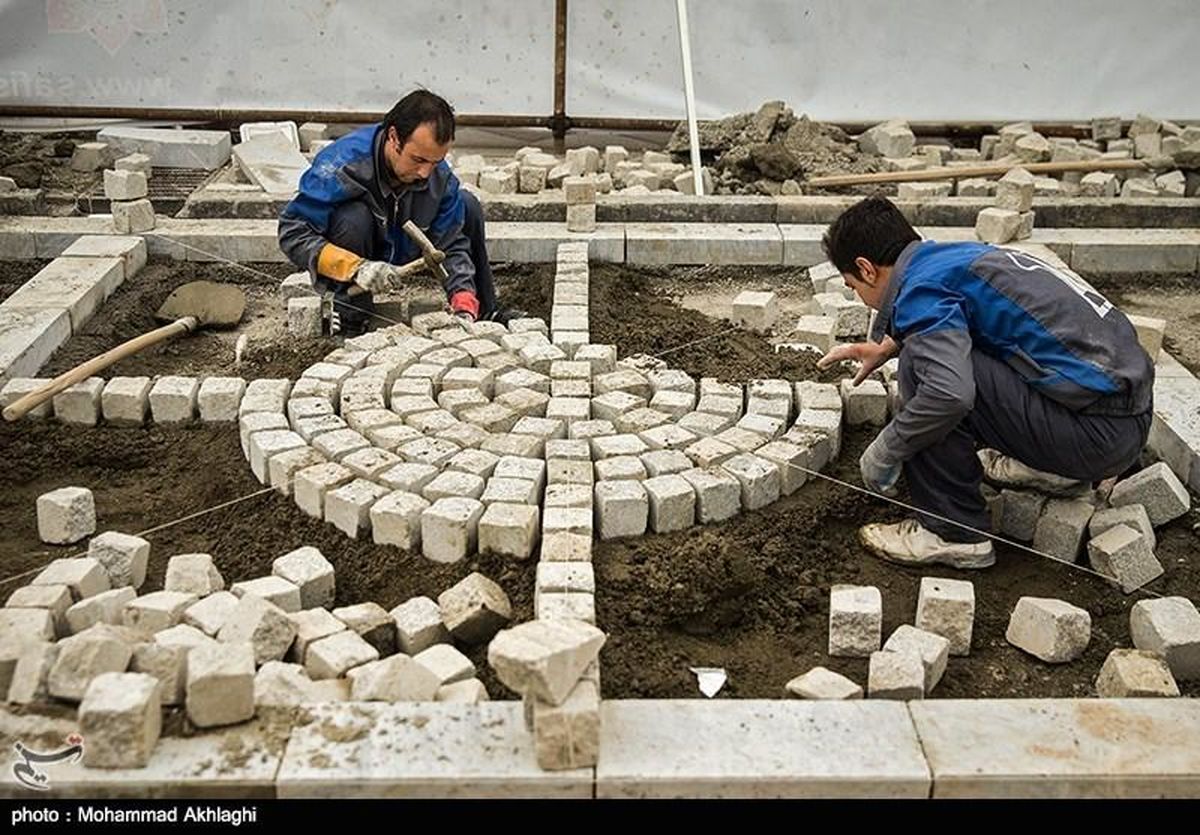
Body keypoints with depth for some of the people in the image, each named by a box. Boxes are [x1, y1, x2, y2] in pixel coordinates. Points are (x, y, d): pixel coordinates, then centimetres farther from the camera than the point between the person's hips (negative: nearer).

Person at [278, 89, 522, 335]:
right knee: (354, 217, -36)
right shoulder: (341, 165, -32)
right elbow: (292, 234, -32)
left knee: (467, 205, -5)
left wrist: (464, 306, -27)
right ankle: (352, 322, -18)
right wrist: (356, 268, -44)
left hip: (397, 256, 5)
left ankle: (484, 312, 10)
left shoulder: (440, 176, -16)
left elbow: (451, 245, -12)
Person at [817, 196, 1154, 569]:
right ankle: (1051, 468, 22)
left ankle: (955, 532, -6)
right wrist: (887, 346, 42)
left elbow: (949, 392, -30)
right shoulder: (963, 254, 15)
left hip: (1101, 430, -10)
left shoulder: (921, 286, -12)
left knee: (921, 365, -14)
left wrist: (882, 454, -15)